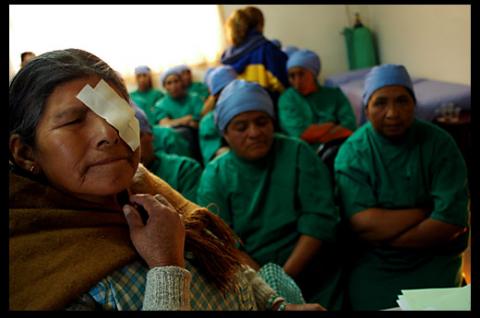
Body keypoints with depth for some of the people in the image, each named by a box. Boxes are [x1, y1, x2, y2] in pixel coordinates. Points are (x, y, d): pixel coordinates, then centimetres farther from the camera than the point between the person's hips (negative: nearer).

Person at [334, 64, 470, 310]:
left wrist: (385, 237, -14)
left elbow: (451, 221, -13)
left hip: (433, 258, 1)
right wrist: (428, 212, -14)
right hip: (373, 264, 0)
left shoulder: (438, 143, -6)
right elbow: (362, 223, -16)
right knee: (369, 300, -21)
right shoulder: (351, 152, -7)